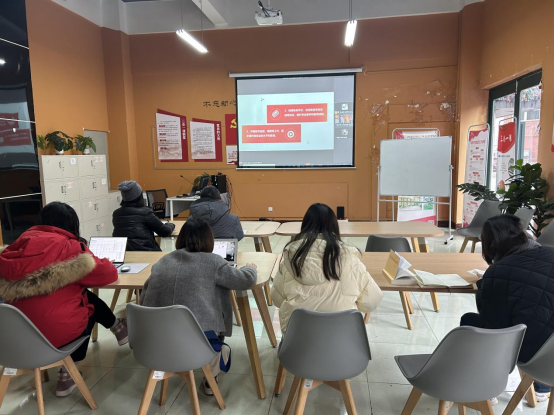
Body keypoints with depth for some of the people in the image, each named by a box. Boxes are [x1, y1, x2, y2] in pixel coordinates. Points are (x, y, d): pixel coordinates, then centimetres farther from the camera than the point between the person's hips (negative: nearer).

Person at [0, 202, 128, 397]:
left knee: (85, 298, 25)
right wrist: (102, 263, 20)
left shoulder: (24, 242, 2)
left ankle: (118, 328, 41)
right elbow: (109, 274, -3)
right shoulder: (70, 248, -13)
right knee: (90, 305, 25)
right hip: (54, 331, -6)